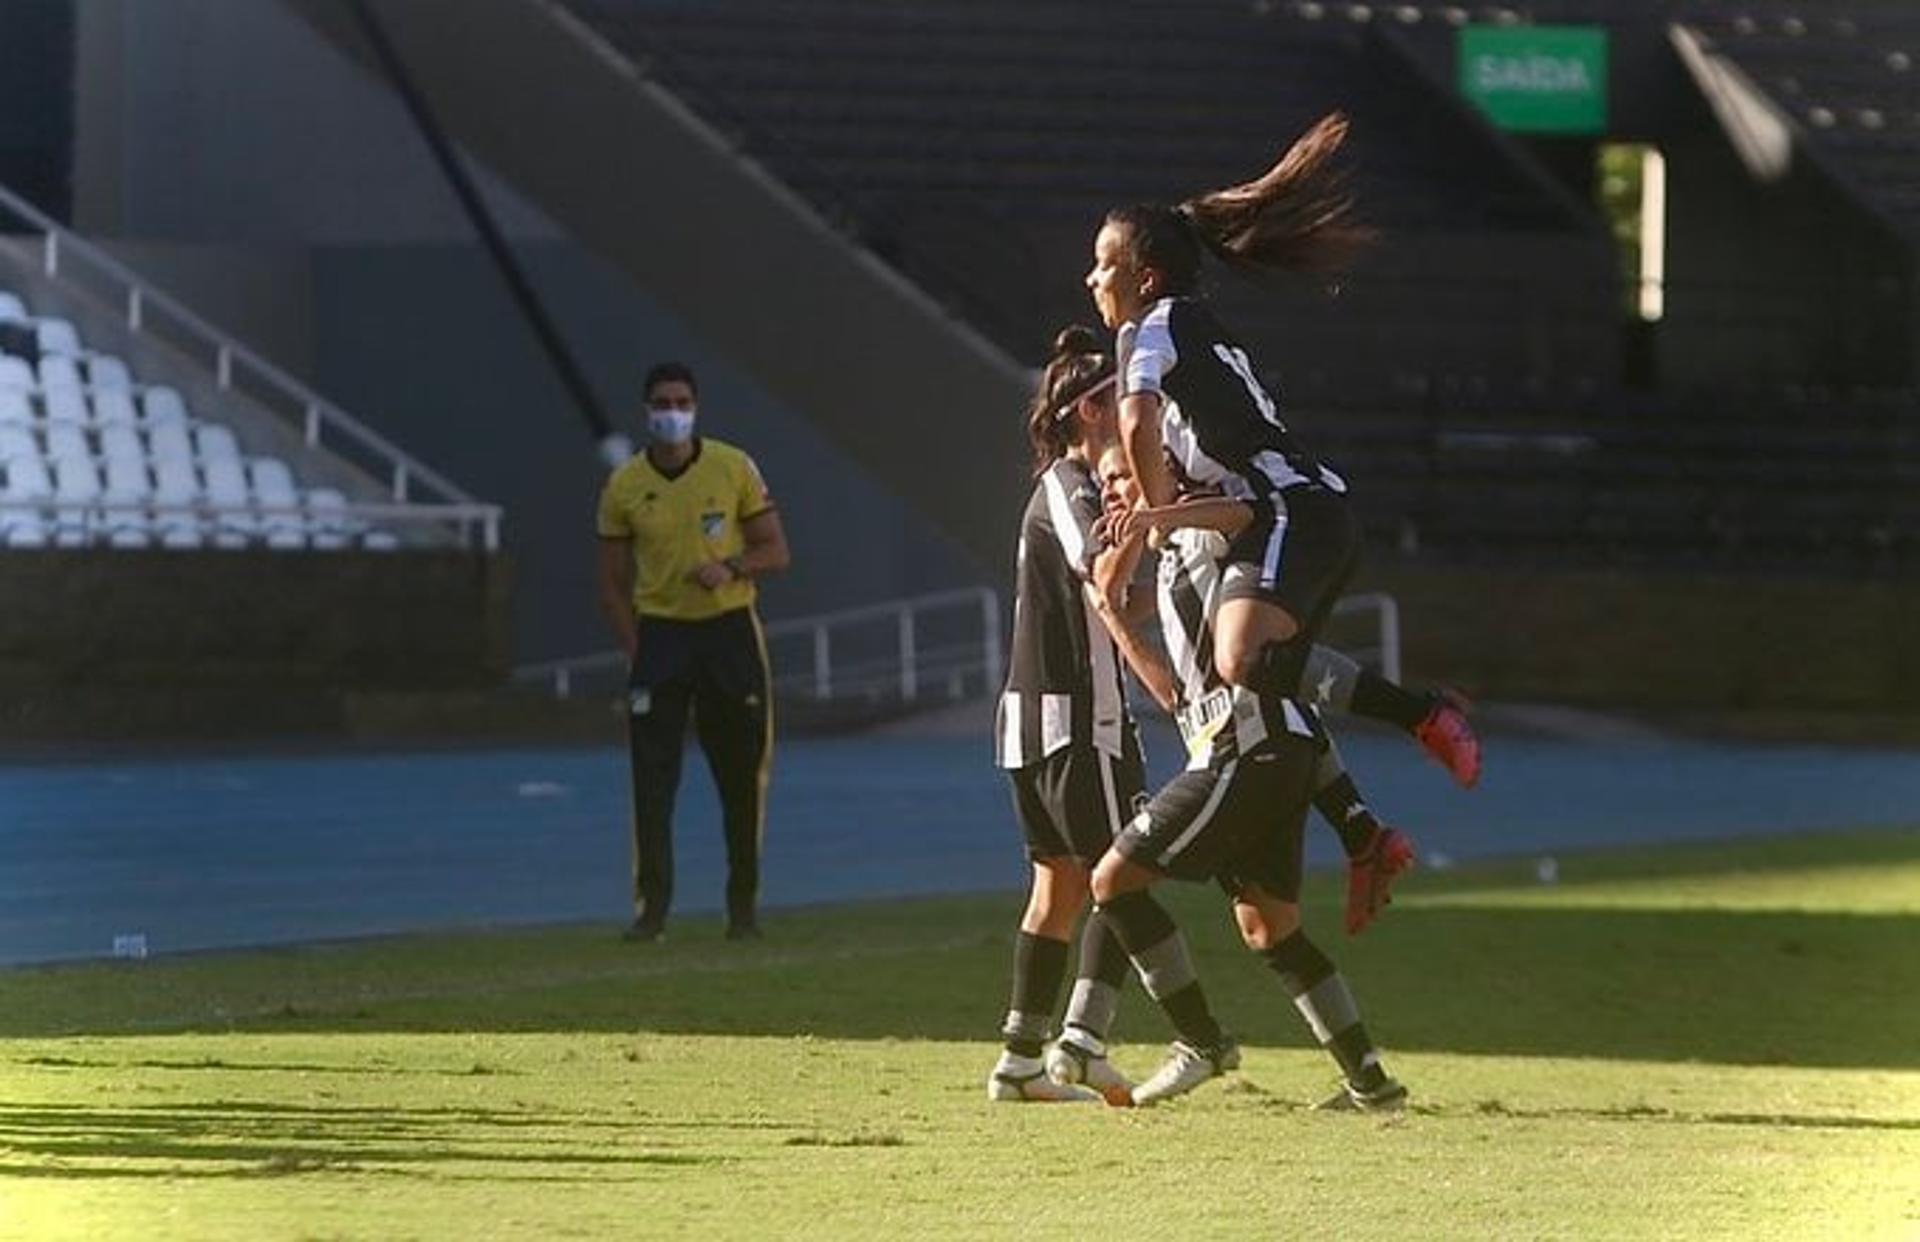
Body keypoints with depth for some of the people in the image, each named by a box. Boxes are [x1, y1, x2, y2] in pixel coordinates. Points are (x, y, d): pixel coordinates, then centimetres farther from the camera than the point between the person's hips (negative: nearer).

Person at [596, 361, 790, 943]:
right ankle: (652, 906, -8)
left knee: (743, 776, 4)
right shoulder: (624, 487, 0)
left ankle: (744, 905, 15)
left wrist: (731, 567, -18)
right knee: (652, 777, -9)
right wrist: (636, 653, -5)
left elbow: (775, 551, 3)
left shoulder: (734, 469, -2)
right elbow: (613, 583, 4)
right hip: (659, 631, 0)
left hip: (729, 630, 0)